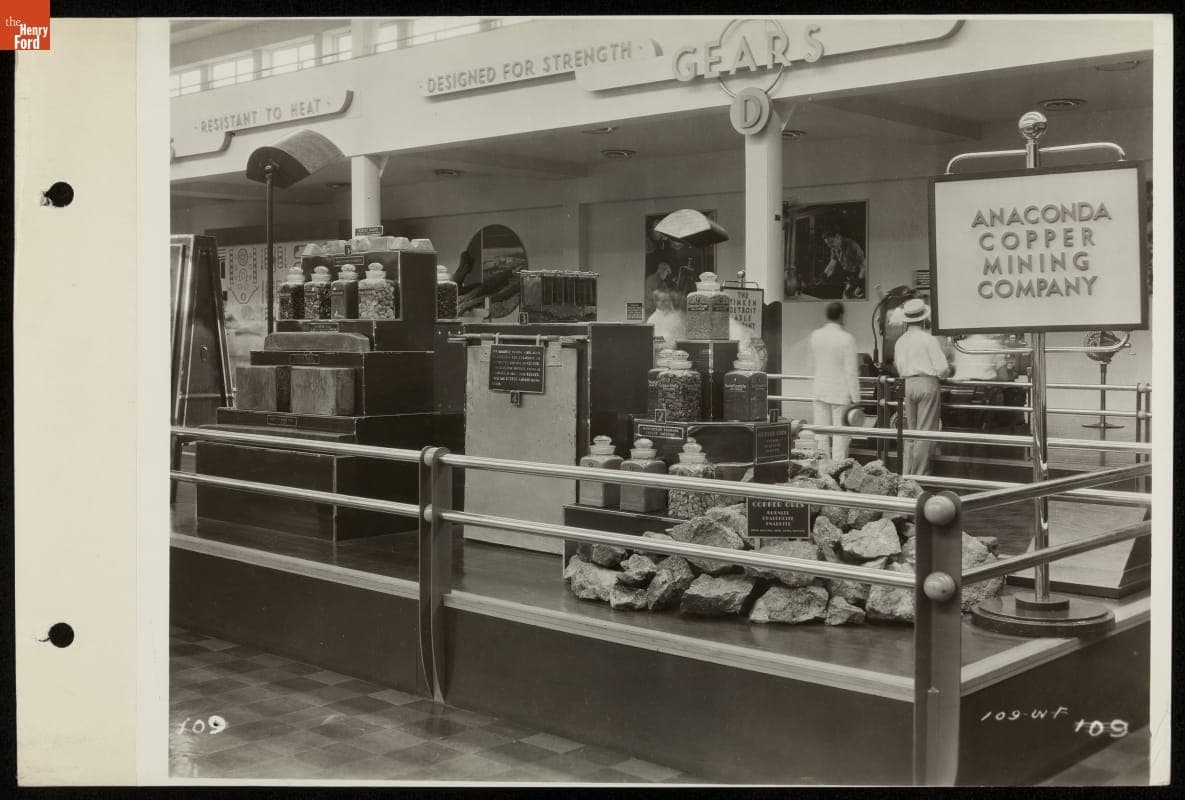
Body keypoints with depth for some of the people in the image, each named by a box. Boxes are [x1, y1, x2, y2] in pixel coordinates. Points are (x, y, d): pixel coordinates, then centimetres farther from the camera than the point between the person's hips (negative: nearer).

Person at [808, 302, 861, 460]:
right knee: (840, 436, 0)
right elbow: (851, 371, -13)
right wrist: (855, 398, -8)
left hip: (820, 390, 5)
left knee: (821, 435, 8)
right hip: (840, 393, -5)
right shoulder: (847, 338, -13)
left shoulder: (815, 335, 1)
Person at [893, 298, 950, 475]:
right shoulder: (928, 339, -10)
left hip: (907, 385, 6)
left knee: (910, 431, 14)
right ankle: (920, 475, 0)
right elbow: (942, 369, -11)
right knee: (925, 432, -1)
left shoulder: (900, 341, 9)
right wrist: (947, 371, 11)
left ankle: (907, 474, 16)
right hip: (927, 383, -6)